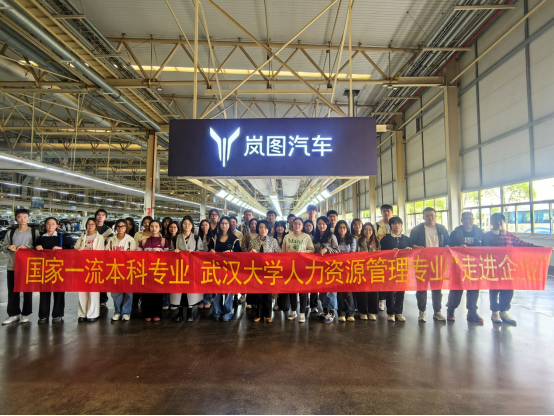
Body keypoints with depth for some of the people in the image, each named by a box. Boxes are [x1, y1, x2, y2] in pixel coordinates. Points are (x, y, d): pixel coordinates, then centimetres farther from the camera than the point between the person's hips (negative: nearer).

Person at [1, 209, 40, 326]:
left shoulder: (34, 232, 1)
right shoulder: (10, 232, 8)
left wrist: (26, 247, -19)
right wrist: (8, 247, -11)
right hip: (12, 266, 3)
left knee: (27, 291, 5)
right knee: (12, 291, 5)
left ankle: (25, 314, 16)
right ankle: (13, 314, 16)